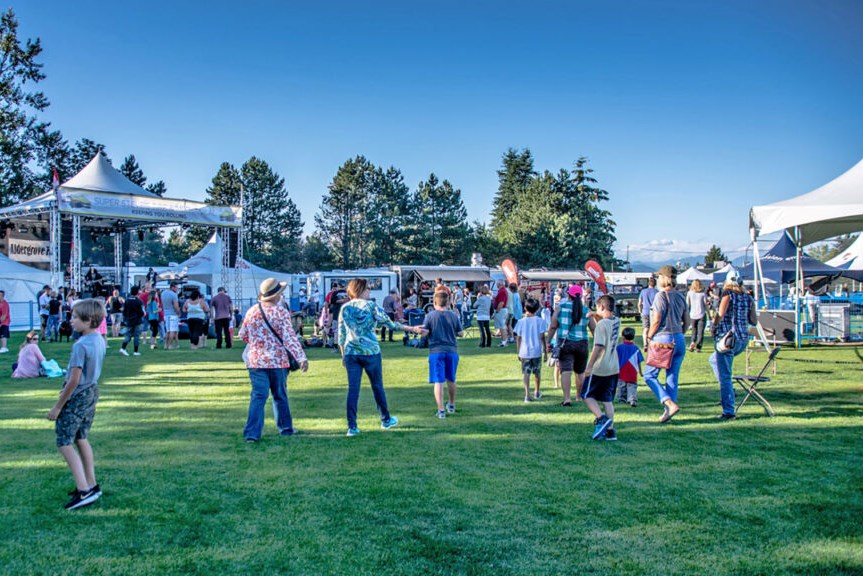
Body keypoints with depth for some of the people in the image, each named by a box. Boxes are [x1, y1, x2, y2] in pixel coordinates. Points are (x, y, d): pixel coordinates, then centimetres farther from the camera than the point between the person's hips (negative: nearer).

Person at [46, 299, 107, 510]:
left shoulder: (80, 346, -24)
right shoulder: (99, 341, 2)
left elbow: (74, 380, -23)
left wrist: (57, 407, -14)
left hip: (77, 398, -8)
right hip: (92, 393, 9)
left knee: (64, 443, 0)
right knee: (81, 439, 19)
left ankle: (84, 490, -5)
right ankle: (91, 485, 26)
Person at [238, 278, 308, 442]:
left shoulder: (252, 311, 4)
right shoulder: (281, 312, -8)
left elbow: (242, 335, 13)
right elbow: (289, 338, -15)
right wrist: (301, 357, -17)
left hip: (256, 361, 2)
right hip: (277, 360, -2)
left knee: (258, 396, -1)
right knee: (280, 395, 14)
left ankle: (252, 433, -12)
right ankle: (285, 427, 26)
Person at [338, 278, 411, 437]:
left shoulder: (345, 308, 7)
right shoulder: (370, 306, -4)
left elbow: (341, 334, 9)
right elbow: (389, 322, -5)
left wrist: (343, 355, 18)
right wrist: (411, 329, 2)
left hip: (351, 353, 3)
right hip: (371, 352, -3)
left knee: (353, 389, 2)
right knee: (377, 386, 11)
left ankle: (352, 427, -1)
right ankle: (386, 420, 25)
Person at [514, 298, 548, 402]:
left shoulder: (521, 322, 0)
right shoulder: (540, 321, -4)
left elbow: (518, 338, 2)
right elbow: (542, 337, -6)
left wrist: (519, 352, 12)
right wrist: (545, 352, 0)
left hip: (524, 352, 0)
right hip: (537, 351, 0)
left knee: (526, 373, 0)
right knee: (537, 372, 18)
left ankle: (527, 394, -14)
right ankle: (537, 392, 34)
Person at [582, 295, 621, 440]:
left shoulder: (601, 324, -18)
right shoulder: (616, 321, 5)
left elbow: (598, 347, -23)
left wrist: (589, 366, -20)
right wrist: (597, 316, 10)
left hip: (599, 369, -7)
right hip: (614, 368, 8)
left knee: (586, 395, 6)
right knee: (607, 399, 13)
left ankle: (601, 418, -10)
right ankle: (610, 430, 12)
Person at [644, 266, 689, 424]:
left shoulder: (661, 295, -11)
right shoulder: (681, 296, 11)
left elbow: (656, 320, -15)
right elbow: (687, 321, 14)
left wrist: (649, 337, -3)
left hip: (663, 339, -7)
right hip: (680, 340, 7)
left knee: (649, 375, 2)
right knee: (672, 378, 11)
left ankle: (670, 403, -12)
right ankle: (668, 411, 12)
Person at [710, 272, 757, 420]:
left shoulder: (727, 294, -7)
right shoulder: (748, 298, 9)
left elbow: (721, 313, -21)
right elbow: (754, 321, 10)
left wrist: (714, 327, -6)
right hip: (744, 339, 7)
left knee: (725, 375, -1)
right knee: (714, 359, 30)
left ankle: (729, 412, -2)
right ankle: (728, 391, 22)